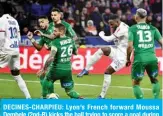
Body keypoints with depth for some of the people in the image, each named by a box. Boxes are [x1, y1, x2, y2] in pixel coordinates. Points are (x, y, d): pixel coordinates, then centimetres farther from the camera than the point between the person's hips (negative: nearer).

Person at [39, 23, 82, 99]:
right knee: (69, 90, 14)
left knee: (46, 81, 24)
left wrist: (44, 68, -19)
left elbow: (51, 58, -27)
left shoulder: (56, 42, -18)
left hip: (57, 69, -5)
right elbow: (75, 52, 19)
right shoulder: (70, 40, 2)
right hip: (68, 69, 5)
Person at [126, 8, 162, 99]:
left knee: (136, 83, 11)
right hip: (152, 57, 2)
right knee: (155, 80, 24)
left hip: (139, 58, -2)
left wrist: (128, 59, 6)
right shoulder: (152, 28, 10)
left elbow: (130, 45, -5)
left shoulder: (132, 29, 3)